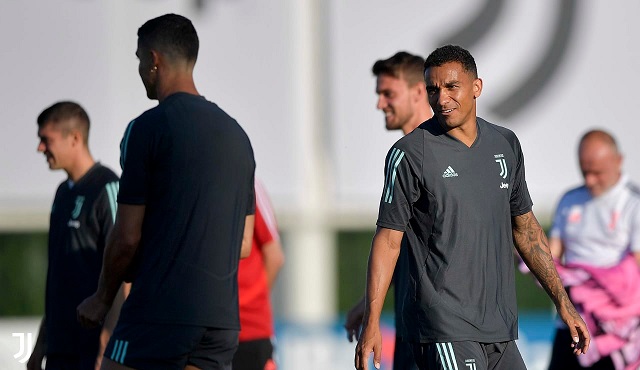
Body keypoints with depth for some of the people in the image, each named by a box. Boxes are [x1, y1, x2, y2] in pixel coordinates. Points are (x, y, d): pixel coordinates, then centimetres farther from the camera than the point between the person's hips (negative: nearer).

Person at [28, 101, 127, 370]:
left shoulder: (106, 188, -9)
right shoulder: (63, 193, 17)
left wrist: (108, 345, -19)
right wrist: (41, 343, 22)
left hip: (93, 344, -8)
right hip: (60, 346, 8)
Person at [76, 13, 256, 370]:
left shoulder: (148, 128, -7)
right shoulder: (236, 134, 13)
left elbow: (127, 237, -7)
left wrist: (102, 298, 7)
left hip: (157, 315, -6)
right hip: (222, 320, 6)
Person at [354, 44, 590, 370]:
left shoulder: (506, 145, 11)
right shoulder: (410, 154, -5)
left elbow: (525, 227, 21)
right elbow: (388, 238, -5)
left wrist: (562, 302, 20)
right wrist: (371, 322, -13)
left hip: (499, 329, 6)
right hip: (444, 330, -6)